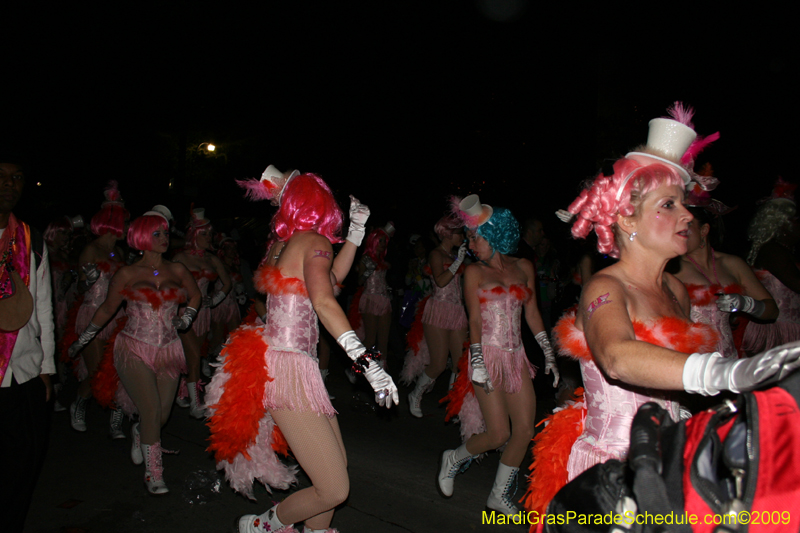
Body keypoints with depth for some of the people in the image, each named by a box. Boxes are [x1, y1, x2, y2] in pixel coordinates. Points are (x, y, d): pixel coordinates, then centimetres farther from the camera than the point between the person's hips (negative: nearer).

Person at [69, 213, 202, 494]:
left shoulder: (177, 271, 6)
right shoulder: (127, 275, -1)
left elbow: (195, 295, 25)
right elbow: (107, 309, 12)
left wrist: (185, 320, 12)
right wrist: (81, 341, 19)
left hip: (168, 351, 3)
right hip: (135, 351, -3)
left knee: (162, 415, 4)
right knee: (151, 412, -14)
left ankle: (139, 432, 41)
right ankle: (153, 474, 4)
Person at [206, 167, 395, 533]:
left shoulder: (282, 242, 12)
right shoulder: (314, 241, -12)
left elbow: (331, 277, 25)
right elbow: (323, 302, -28)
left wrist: (356, 232, 23)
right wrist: (368, 363, -33)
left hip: (278, 363, 9)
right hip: (288, 368, -9)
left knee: (338, 461, 18)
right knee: (334, 490, -4)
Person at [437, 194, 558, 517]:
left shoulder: (524, 268, 8)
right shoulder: (475, 272, 0)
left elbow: (532, 312, 13)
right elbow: (474, 320, -5)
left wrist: (548, 352, 10)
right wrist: (477, 363, -13)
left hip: (516, 356, 4)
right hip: (488, 354, -4)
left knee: (525, 430, 2)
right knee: (499, 434, -6)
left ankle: (500, 496, 20)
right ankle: (453, 459, 23)